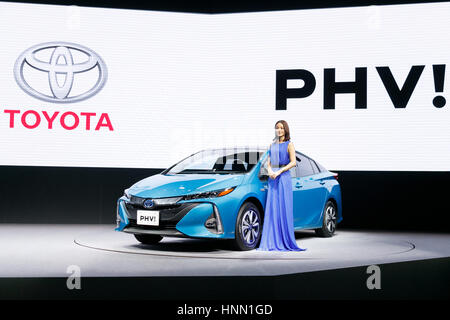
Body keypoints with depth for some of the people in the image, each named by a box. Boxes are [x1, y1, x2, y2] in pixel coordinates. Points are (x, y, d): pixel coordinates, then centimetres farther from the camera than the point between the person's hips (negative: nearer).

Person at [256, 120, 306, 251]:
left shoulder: (289, 144, 0)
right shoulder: (272, 144, 17)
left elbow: (293, 162, -7)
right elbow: (268, 161, 16)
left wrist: (279, 172, -14)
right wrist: (269, 170, -5)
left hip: (284, 177, -5)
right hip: (272, 178, 5)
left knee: (283, 208, -6)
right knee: (271, 209, 1)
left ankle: (285, 241, -3)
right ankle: (272, 242, 3)